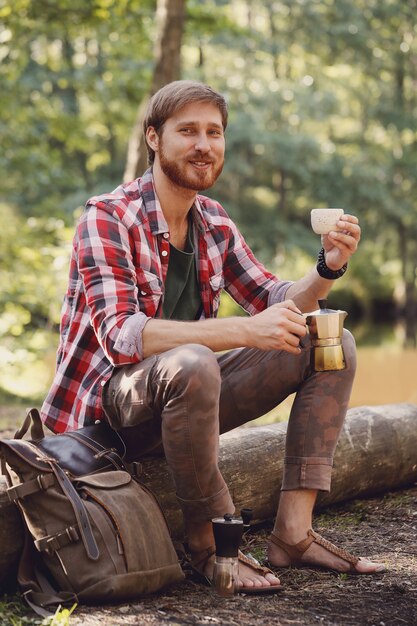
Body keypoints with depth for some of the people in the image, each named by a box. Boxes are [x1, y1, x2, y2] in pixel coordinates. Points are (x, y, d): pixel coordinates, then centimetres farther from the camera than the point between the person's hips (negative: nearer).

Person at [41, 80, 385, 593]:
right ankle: (208, 539, -20)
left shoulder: (214, 223, 7)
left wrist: (328, 268, -12)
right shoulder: (107, 218, -15)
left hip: (184, 395, 8)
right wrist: (243, 330, -37)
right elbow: (120, 336, -28)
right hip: (109, 402, -7)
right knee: (191, 365, -40)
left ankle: (292, 532, -10)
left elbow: (275, 301, 11)